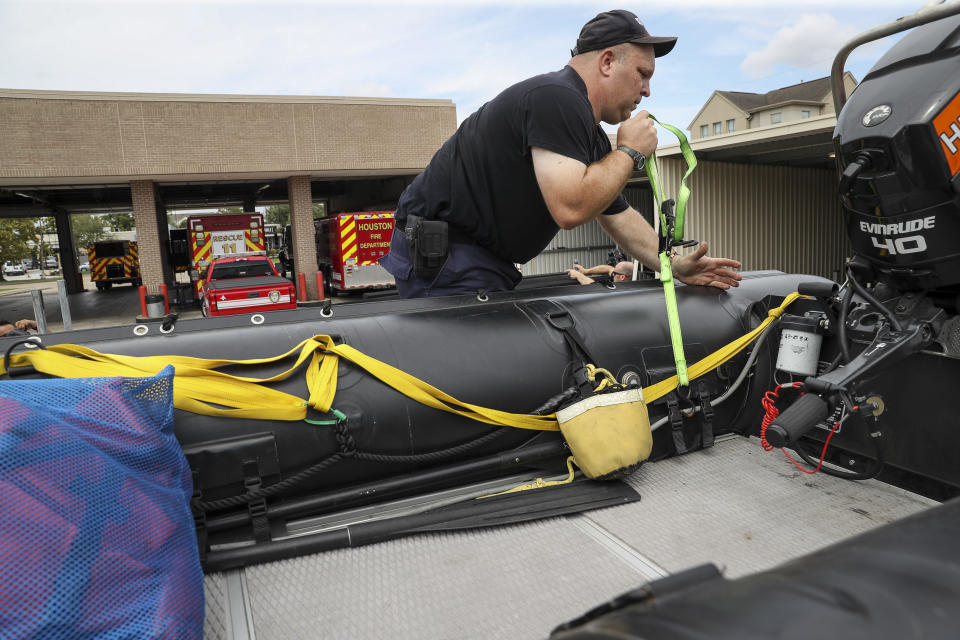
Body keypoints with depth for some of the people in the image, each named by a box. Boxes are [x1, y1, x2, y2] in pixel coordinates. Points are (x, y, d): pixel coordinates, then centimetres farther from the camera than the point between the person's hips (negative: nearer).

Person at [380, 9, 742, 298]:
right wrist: (630, 152, -11)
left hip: (487, 263, 10)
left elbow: (617, 215, 23)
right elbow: (570, 208, -27)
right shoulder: (558, 97, -17)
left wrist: (676, 267, 15)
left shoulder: (591, 136, 16)